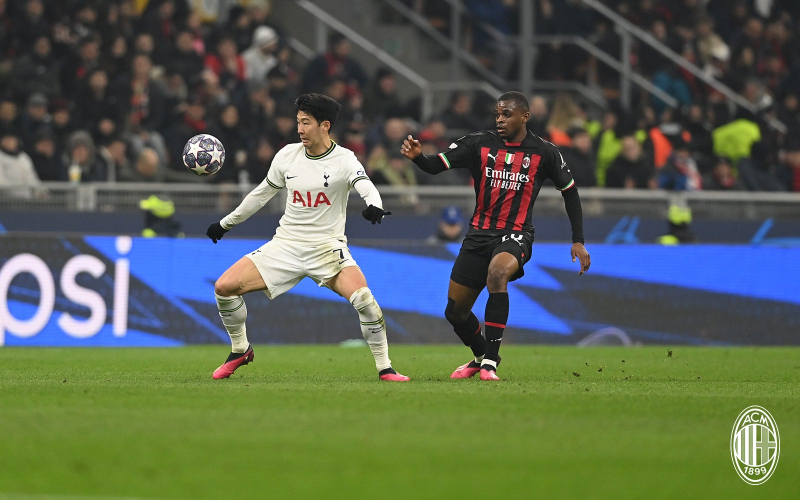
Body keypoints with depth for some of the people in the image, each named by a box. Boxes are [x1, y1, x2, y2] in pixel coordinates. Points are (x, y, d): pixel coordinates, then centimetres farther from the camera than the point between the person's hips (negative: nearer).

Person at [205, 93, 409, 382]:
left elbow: (366, 187, -27)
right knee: (224, 287, -8)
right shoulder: (287, 155, 3)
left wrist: (374, 207, -51)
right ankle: (240, 350, 16)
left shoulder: (343, 160, -9)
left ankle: (384, 367, -12)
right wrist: (226, 223, 23)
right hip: (286, 246, 4)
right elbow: (262, 193, 17)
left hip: (327, 248, -4)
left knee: (363, 298, -29)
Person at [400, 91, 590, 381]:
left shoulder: (544, 153, -1)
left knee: (497, 273, -37)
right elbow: (436, 166, -5)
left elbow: (570, 192, 10)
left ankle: (490, 362, -30)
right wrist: (417, 156, -28)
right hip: (478, 235, 4)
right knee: (455, 312, 6)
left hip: (515, 235, -4)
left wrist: (578, 242, 7)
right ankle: (481, 357, 38)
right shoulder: (479, 144, 1)